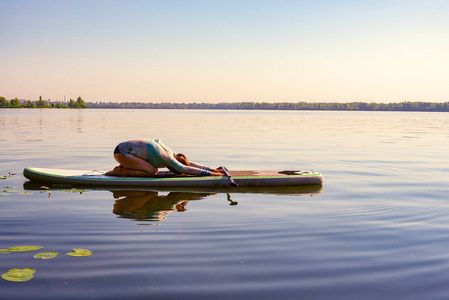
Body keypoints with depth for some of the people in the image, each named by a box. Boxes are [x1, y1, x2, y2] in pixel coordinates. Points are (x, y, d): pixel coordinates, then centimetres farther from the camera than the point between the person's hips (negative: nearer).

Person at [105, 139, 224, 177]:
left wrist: (211, 169, 4)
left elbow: (188, 163, 9)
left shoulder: (171, 153, 4)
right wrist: (209, 173, -29)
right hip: (122, 152, -9)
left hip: (125, 148, 9)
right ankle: (118, 172, -8)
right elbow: (185, 169, -30)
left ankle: (124, 167, 11)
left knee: (155, 169, 9)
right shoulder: (169, 158, -22)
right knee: (151, 171, -16)